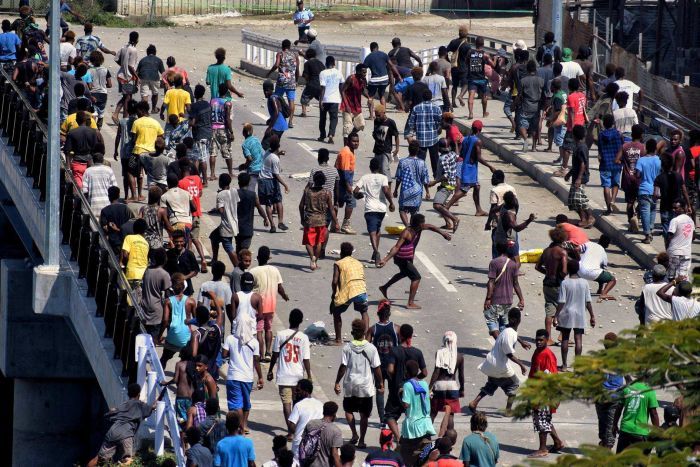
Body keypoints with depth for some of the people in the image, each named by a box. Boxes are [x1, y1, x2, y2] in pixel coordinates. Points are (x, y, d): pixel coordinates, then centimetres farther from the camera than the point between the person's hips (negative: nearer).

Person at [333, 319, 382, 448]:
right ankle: (361, 440, 7)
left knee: (349, 410, 21)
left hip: (350, 384, 0)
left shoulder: (347, 348, -7)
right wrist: (381, 383, 7)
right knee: (364, 414, 8)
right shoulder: (371, 348, -6)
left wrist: (337, 383, 1)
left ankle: (354, 434, 11)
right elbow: (377, 368, -4)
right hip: (366, 386, 0)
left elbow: (343, 367, -8)